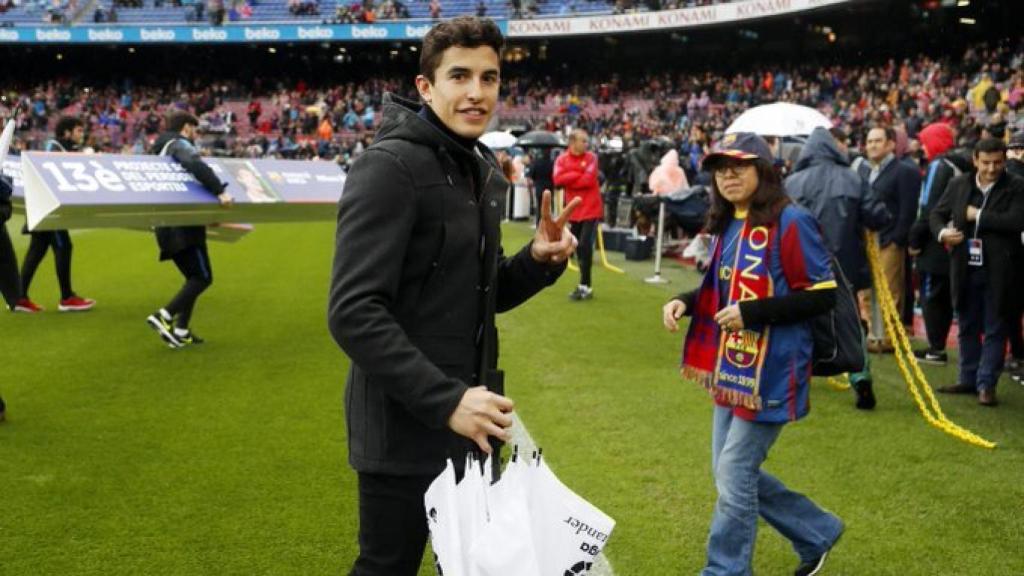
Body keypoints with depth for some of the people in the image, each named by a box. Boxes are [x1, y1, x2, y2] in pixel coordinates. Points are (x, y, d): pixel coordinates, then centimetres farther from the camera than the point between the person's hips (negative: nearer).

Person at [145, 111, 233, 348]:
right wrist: (220, 191, -35)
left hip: (167, 225, 9)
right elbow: (198, 167, -26)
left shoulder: (159, 150, 23)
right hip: (182, 224, -9)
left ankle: (181, 331, 8)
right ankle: (163, 316, -20)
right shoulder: (180, 145, -5)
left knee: (194, 277, 15)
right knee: (203, 277, -9)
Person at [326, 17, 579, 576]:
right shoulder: (389, 167, -17)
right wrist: (444, 400, -27)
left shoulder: (483, 172, 10)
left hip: (470, 420, 8)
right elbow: (353, 313, -23)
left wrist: (538, 261, -2)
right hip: (405, 428, -8)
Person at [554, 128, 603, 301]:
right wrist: (578, 174, -16)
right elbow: (557, 179, -12)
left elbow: (589, 180, -16)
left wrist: (568, 180, -10)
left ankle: (584, 286, -4)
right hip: (575, 211, 4)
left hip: (591, 210, -4)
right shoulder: (562, 159, 3)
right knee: (578, 247, 9)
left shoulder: (591, 158, -3)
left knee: (585, 246, -11)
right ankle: (586, 284, 20)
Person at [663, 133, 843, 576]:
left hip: (770, 371, -9)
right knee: (732, 472, 15)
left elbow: (823, 295, -17)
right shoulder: (728, 225, 10)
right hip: (731, 368, 9)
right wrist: (687, 302, 0)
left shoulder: (790, 221, -15)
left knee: (734, 474, -3)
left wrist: (752, 313, -23)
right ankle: (817, 533, 33)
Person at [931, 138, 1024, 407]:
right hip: (966, 270, 4)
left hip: (998, 272, -4)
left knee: (994, 330, 3)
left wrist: (978, 216, -15)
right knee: (967, 327, 15)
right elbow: (936, 214, 12)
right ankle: (967, 379, 27)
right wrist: (942, 232, -8)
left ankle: (986, 384, 9)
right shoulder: (958, 185, 5)